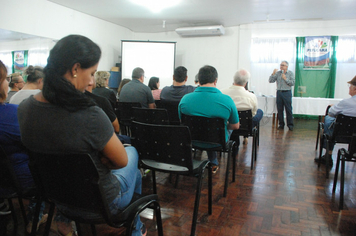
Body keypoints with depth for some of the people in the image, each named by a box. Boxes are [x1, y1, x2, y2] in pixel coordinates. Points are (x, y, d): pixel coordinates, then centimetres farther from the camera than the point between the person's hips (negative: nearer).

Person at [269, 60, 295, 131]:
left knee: (288, 110, -3)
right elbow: (270, 80, 2)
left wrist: (285, 79, -10)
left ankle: (290, 125, 6)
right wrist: (273, 74, -9)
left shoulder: (290, 73, 5)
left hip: (287, 93, -3)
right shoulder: (278, 73, 10)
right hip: (279, 92, 3)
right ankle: (281, 124, 14)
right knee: (279, 109, 4)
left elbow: (292, 83, -4)